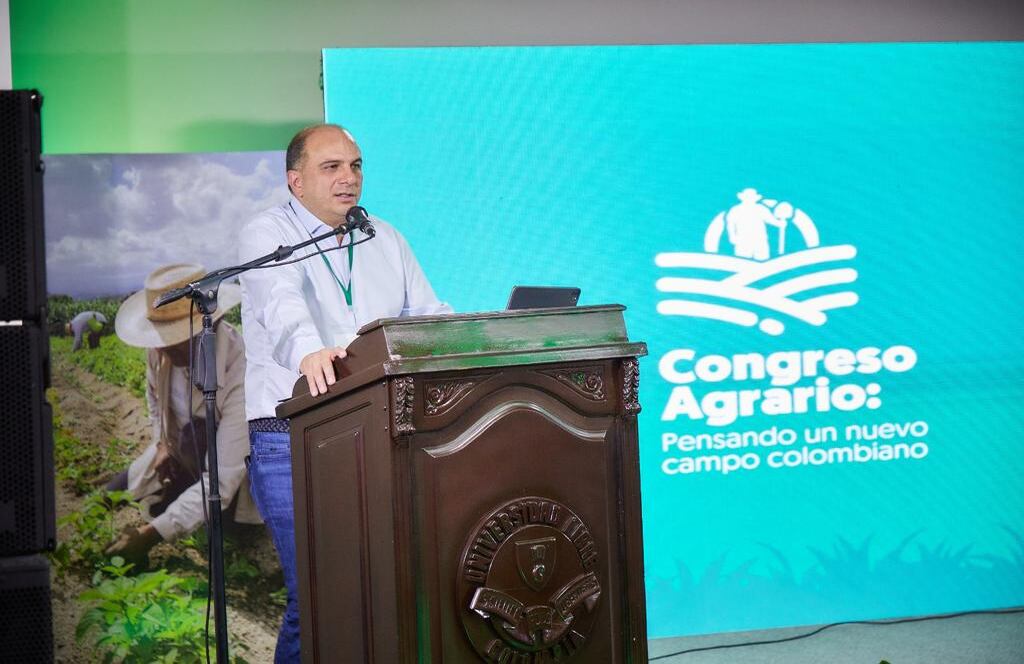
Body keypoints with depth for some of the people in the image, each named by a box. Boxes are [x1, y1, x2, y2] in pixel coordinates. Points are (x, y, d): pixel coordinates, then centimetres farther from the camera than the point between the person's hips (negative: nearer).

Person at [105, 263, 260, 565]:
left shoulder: (241, 371, -36)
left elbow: (225, 477, -37)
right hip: (180, 460, 5)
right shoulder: (160, 350, -16)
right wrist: (164, 444, -6)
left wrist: (152, 534, -39)